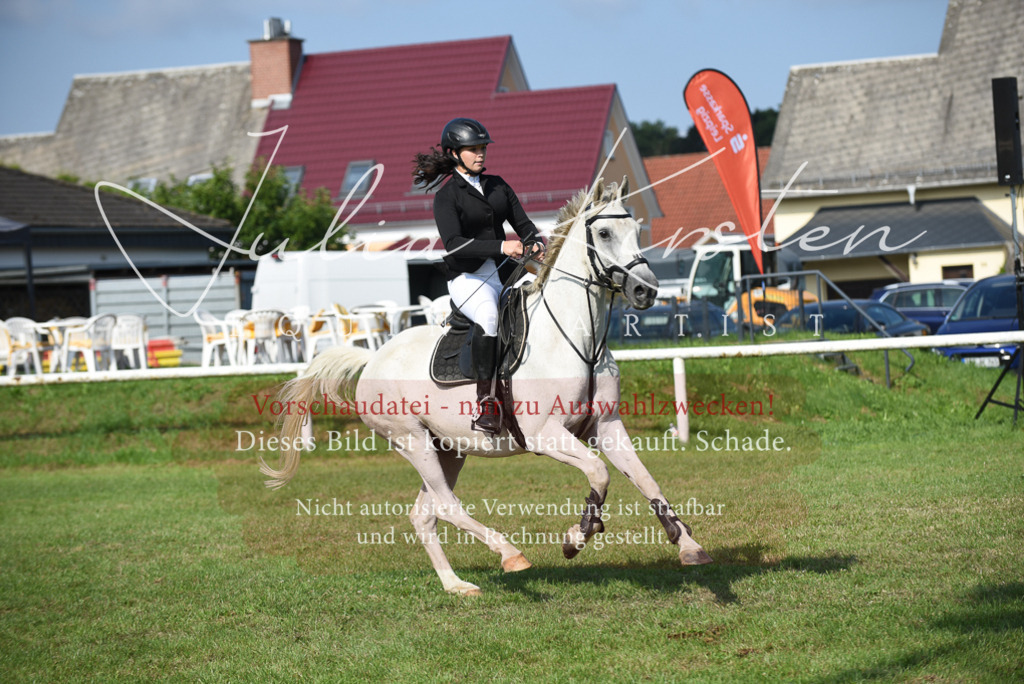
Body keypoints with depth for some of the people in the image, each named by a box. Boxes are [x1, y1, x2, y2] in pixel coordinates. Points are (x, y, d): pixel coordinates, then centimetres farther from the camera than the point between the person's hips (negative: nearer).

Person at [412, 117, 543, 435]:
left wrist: (536, 244, -11)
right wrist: (501, 246, -29)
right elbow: (454, 243, -18)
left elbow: (522, 223, 12)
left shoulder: (497, 186, 15)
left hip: (503, 270, 7)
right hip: (467, 277, -7)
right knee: (489, 317, -35)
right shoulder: (447, 196, -4)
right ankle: (485, 404, -37)